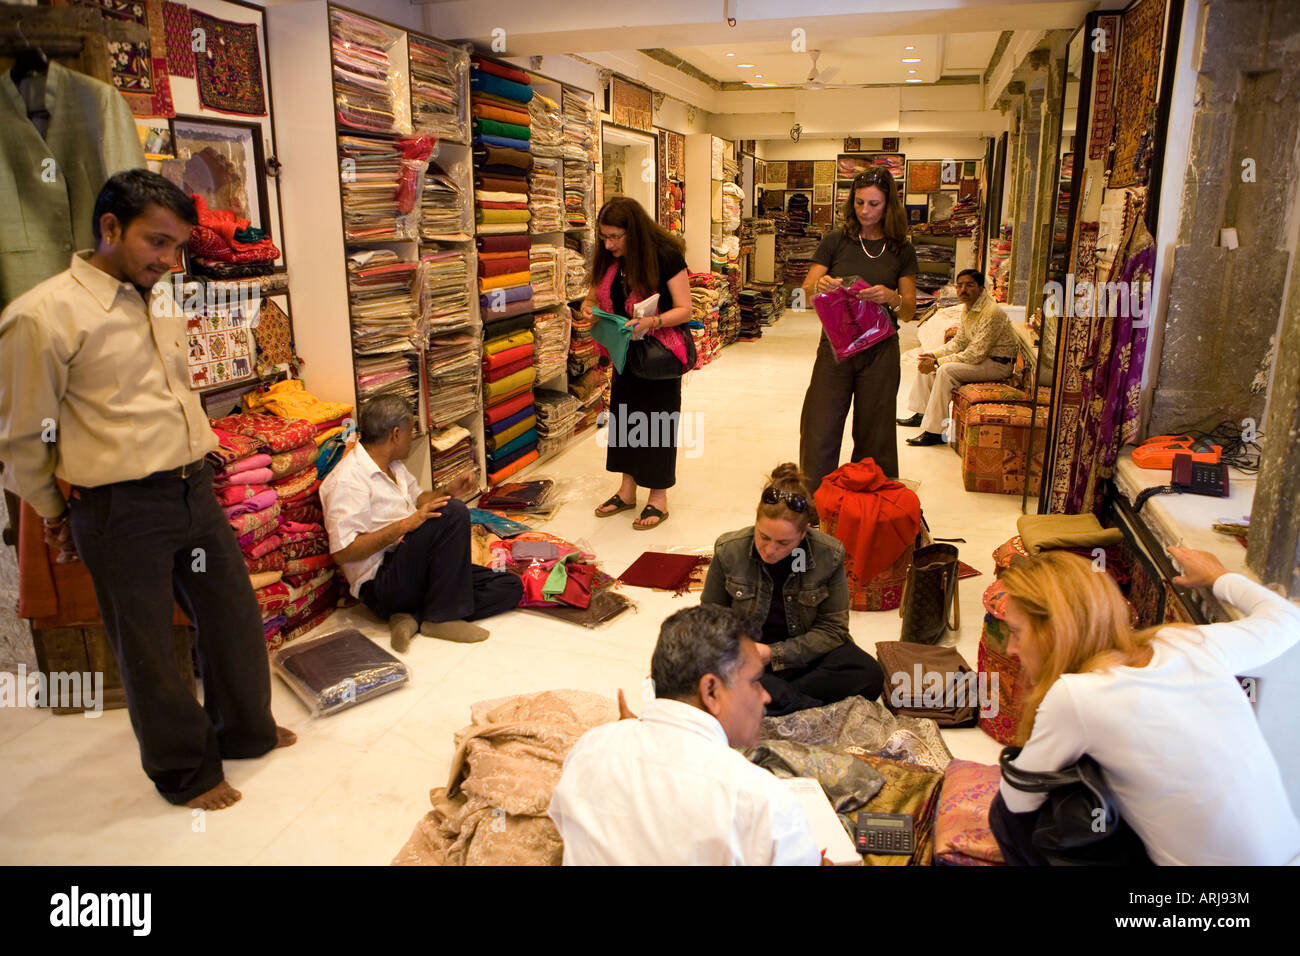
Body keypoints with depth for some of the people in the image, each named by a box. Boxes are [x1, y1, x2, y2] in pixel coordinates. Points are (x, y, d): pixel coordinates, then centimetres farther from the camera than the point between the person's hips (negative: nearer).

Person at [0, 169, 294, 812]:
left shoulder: (162, 304, 9)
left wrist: (192, 473, 16)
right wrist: (56, 514, 6)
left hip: (194, 488, 7)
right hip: (120, 510, -7)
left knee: (234, 615, 18)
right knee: (148, 645, 10)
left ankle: (245, 730, 41)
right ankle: (185, 770, 30)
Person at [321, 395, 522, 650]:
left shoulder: (394, 466, 15)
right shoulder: (346, 480, -14)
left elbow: (417, 499, 32)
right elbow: (343, 551, -21)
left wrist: (449, 491, 11)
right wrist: (404, 525, -24)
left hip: (413, 568, 10)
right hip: (382, 584, -9)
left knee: (509, 588, -5)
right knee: (454, 512, -27)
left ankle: (412, 618, -13)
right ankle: (441, 618, -22)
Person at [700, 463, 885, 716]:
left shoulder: (829, 555, -13)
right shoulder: (729, 551, -12)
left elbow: (832, 629, -7)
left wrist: (774, 654, -19)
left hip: (804, 652, 1)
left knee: (869, 675, -26)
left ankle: (763, 697, -21)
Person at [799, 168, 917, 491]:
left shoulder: (901, 251, 5)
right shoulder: (835, 241, 3)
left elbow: (909, 312, 4)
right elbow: (807, 292, 1)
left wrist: (891, 298, -18)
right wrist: (821, 286, -21)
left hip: (880, 352, 1)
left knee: (874, 437, 7)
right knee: (819, 431, -3)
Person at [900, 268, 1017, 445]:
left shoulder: (991, 312, -25)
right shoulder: (968, 307, 5)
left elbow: (975, 354, -28)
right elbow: (959, 341, 13)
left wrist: (937, 362, -25)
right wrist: (934, 354, -4)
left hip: (997, 363, -10)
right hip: (980, 356, 10)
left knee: (946, 370, -30)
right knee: (925, 362, 5)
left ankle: (935, 431, -26)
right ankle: (922, 414, 14)